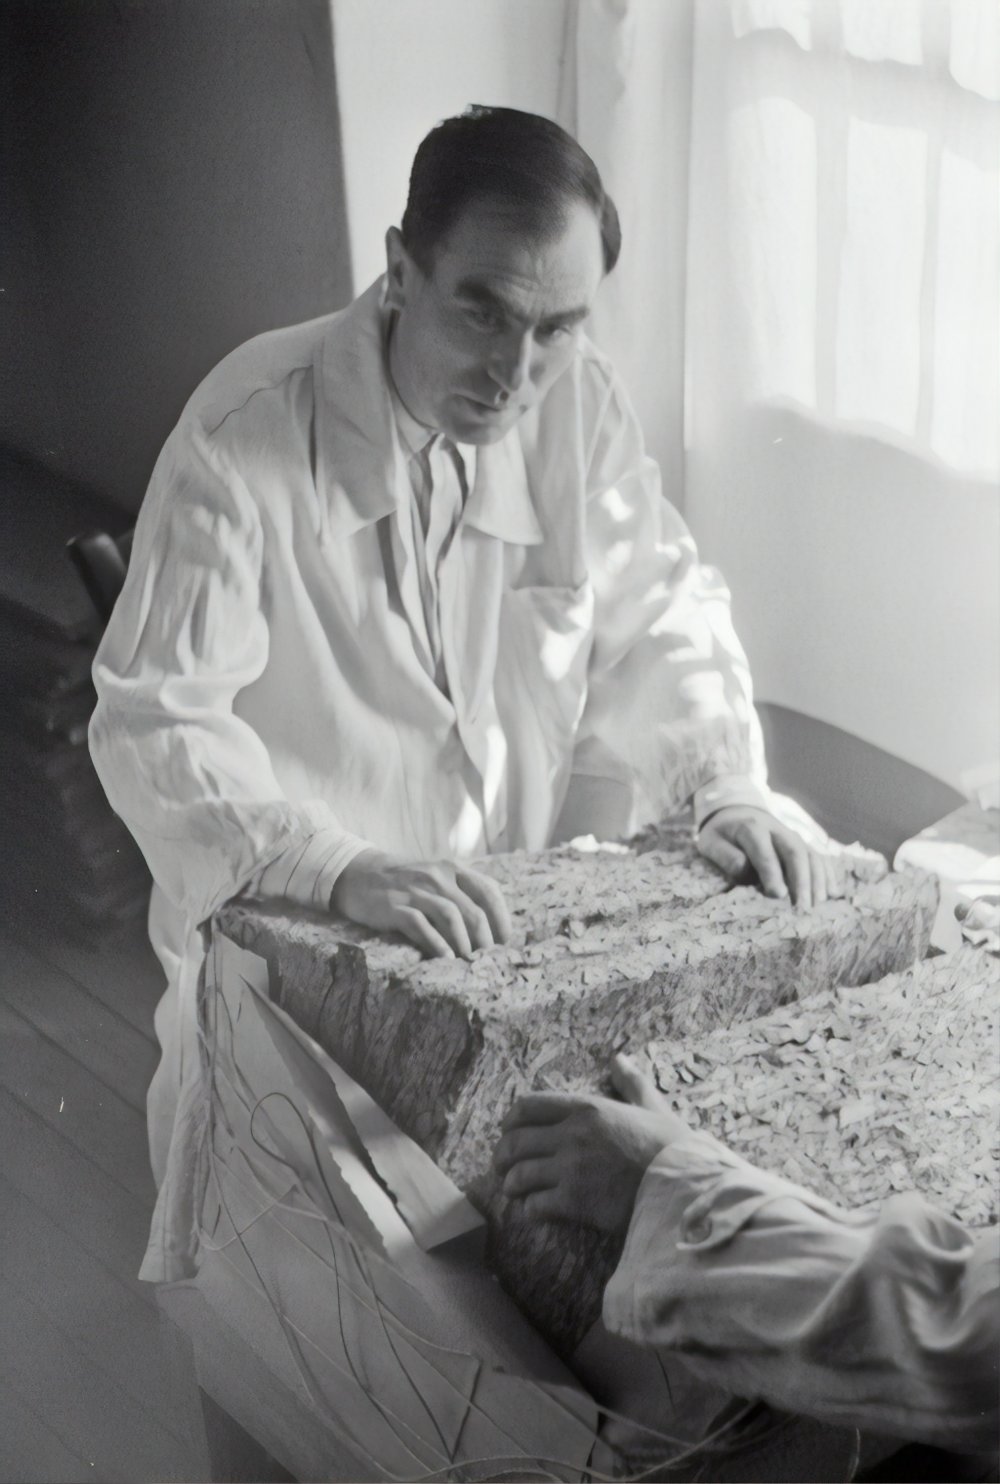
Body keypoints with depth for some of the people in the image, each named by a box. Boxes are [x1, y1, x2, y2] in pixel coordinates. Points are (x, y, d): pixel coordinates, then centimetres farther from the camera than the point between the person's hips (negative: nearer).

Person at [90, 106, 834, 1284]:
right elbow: (157, 720, -24)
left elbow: (660, 609, 4)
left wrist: (727, 781, -12)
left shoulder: (580, 402, -7)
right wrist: (343, 870, -37)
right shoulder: (246, 436, -22)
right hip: (292, 934, -4)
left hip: (502, 919, 4)